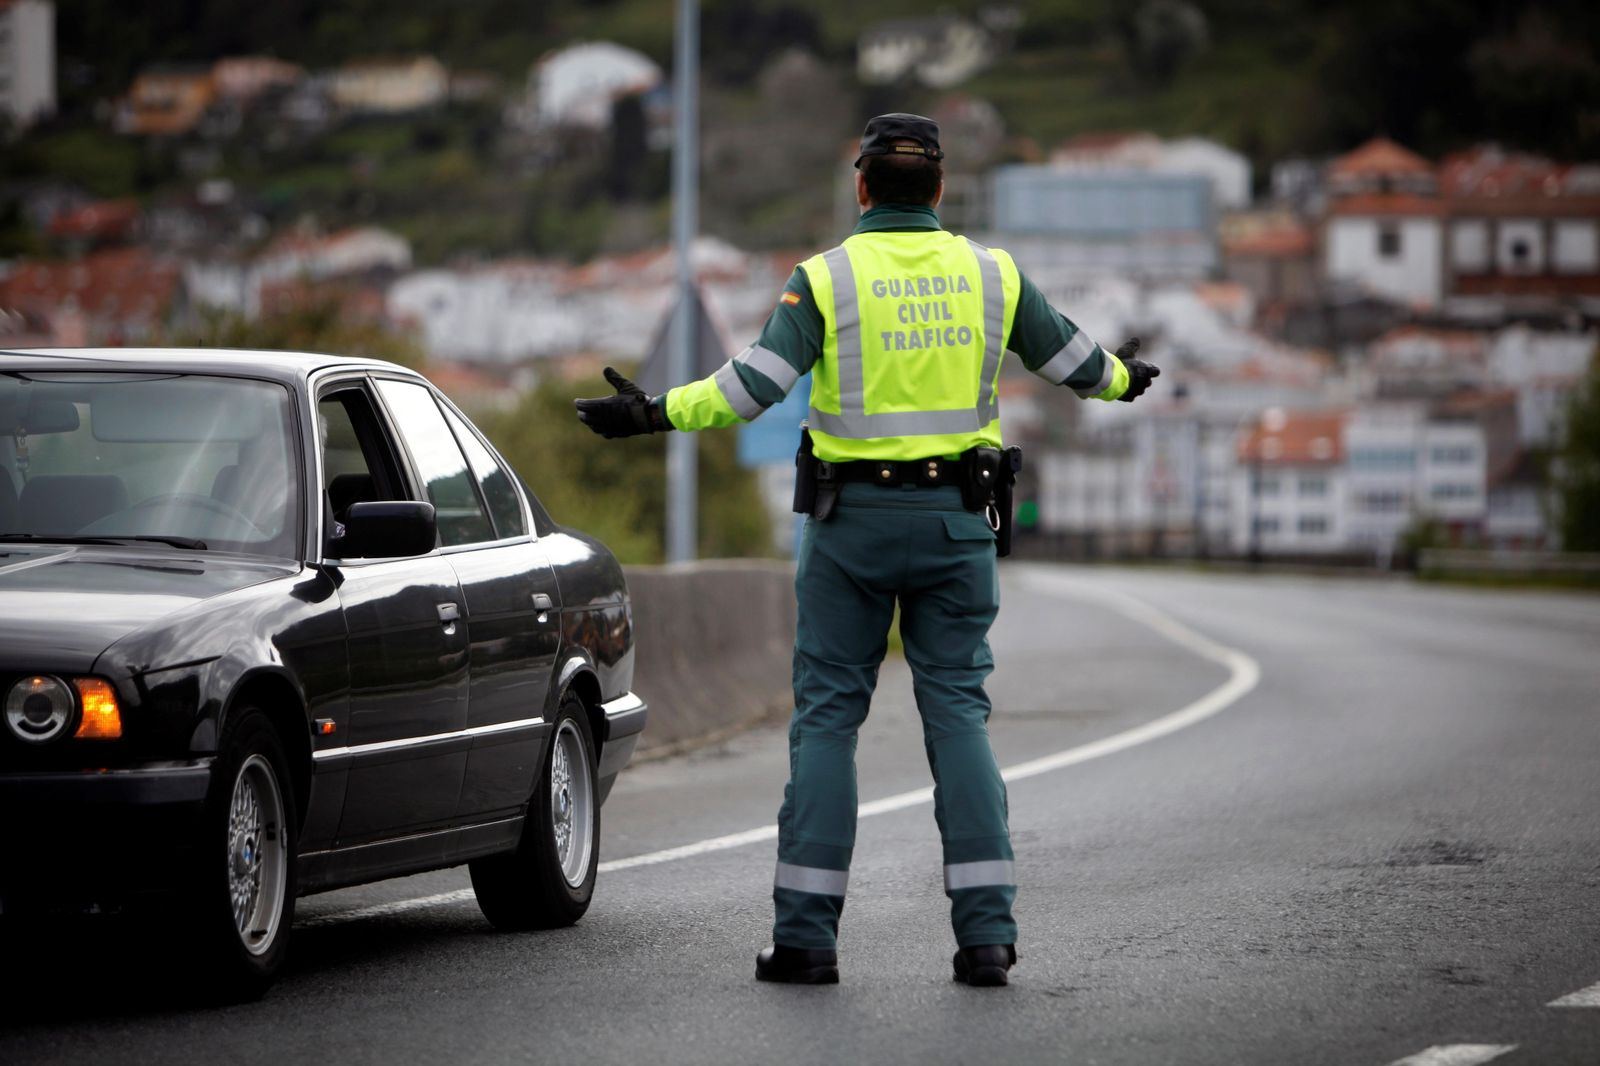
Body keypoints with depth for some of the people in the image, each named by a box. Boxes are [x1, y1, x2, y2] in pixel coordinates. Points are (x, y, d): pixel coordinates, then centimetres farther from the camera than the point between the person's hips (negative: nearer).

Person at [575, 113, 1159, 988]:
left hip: (852, 520, -2)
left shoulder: (828, 278, -7)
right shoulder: (990, 274, 4)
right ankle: (986, 931, -4)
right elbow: (1073, 361, 14)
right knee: (957, 710, 4)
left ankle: (806, 932, 0)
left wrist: (654, 414, -9)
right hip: (955, 520, 2)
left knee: (827, 714, 3)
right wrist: (1121, 381, 36)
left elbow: (755, 383, -16)